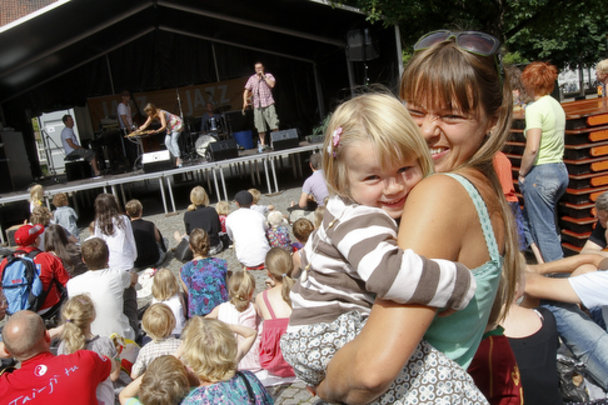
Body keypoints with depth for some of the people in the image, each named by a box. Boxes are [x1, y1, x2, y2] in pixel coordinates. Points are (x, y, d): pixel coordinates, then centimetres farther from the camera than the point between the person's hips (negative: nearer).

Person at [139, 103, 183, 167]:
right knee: (167, 142, -2)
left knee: (173, 141, -21)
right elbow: (145, 125, 1)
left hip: (177, 124, -9)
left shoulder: (161, 113, -28)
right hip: (170, 128, 9)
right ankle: (176, 158, -1)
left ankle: (178, 159, -24)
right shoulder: (152, 116, -2)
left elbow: (164, 126, -36)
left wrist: (156, 131, -51)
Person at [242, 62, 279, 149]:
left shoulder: (268, 76, 9)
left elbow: (272, 84, -10)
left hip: (268, 103, -2)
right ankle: (263, 144, 9)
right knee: (260, 127, 2)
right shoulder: (252, 78, 15)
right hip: (257, 105, 2)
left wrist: (263, 76, -6)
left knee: (274, 124, -10)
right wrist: (245, 101, -2)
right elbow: (246, 90, 12)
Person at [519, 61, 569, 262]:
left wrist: (521, 173, -9)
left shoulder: (535, 108, -14)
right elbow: (556, 142, 16)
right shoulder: (557, 106, 12)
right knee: (529, 219, 21)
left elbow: (532, 148, -22)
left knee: (544, 231, -1)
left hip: (541, 173, -9)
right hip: (561, 170, 9)